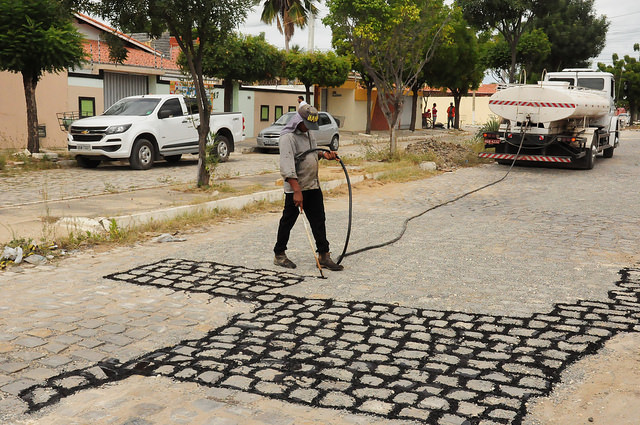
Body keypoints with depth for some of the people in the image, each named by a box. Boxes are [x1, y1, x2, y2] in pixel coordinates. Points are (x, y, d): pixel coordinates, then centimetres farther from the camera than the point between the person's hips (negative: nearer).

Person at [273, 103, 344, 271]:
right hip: (295, 188, -8)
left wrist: (324, 154, 5)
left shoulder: (308, 133, 11)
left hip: (313, 186, 8)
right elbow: (287, 167, -26)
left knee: (318, 221, 7)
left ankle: (324, 255, 13)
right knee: (288, 221, 4)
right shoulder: (288, 138, -18)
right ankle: (279, 255, 17)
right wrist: (297, 191, -32)